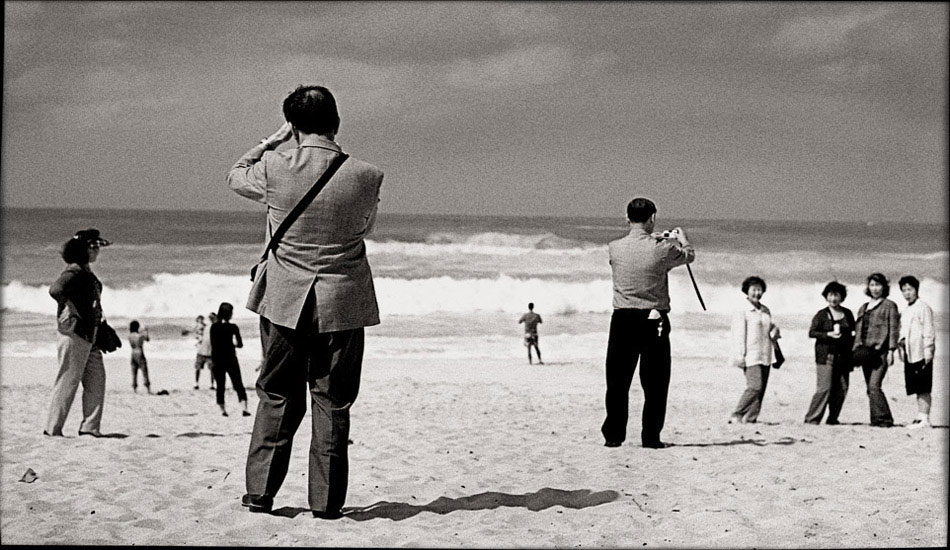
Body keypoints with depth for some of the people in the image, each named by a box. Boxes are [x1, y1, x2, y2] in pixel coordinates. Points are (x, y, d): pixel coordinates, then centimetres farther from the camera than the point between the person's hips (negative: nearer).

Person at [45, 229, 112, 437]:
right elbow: (56, 290, -31)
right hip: (75, 333, -10)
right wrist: (73, 313, -23)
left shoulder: (87, 272, 16)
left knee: (96, 379, 8)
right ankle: (53, 428, 1)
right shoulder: (74, 272, -14)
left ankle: (90, 427, 11)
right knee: (68, 380, -5)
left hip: (89, 334, 10)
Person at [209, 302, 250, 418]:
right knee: (238, 384, 2)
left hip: (217, 360, 2)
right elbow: (240, 344, -3)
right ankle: (244, 408, -11)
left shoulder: (213, 327, 0)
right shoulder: (232, 327, -6)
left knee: (220, 386, 11)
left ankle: (223, 410, 9)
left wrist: (212, 361, 10)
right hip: (230, 359, -2)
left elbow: (212, 345, 2)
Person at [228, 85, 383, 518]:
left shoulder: (273, 169, -11)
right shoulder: (365, 176, -11)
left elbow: (235, 176, 12)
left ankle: (259, 493, 16)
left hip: (284, 300, 1)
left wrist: (273, 140, 13)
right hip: (343, 303, -1)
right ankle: (326, 502, 10)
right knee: (332, 404, 7)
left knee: (276, 398, 14)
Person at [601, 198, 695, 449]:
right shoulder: (662, 249, -10)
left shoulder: (614, 248, -4)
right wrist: (681, 238, 32)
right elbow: (689, 255, 10)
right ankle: (651, 436, 8)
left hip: (623, 321, 2)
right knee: (655, 383, 7)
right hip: (654, 321, -2)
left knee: (618, 381, 8)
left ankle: (613, 435, 8)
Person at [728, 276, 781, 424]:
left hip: (765, 356, 7)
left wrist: (775, 332, 5)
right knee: (754, 387, -17)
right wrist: (740, 356, -16)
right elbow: (738, 334, -10)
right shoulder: (742, 312, -5)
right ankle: (736, 416, -9)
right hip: (751, 356, -7)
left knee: (761, 390, 2)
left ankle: (750, 420, 6)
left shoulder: (765, 310, 15)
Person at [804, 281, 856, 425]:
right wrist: (828, 334, -16)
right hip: (826, 356, -5)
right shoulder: (821, 314, 0)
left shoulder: (847, 314, 12)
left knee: (841, 389, 2)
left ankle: (832, 419, 13)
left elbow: (853, 332, 22)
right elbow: (811, 332, -3)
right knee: (824, 388, -13)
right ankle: (812, 418, -8)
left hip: (843, 357, 5)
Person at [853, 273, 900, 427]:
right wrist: (855, 350, 11)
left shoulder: (889, 306, 3)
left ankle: (884, 419, -13)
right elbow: (858, 330, 20)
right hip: (866, 352, 7)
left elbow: (893, 329, -3)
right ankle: (876, 419, 10)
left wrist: (891, 351, -11)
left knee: (874, 386, -17)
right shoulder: (863, 308, 20)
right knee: (870, 388, 5)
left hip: (880, 351, -7)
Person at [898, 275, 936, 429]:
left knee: (923, 388, -8)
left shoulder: (923, 308, -6)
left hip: (921, 353, -8)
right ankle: (920, 417, 12)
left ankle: (925, 419, -9)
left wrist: (928, 352, -16)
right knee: (917, 388, 9)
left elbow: (928, 332, -11)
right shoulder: (905, 311, 19)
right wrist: (901, 341, 8)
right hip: (910, 354, 8)